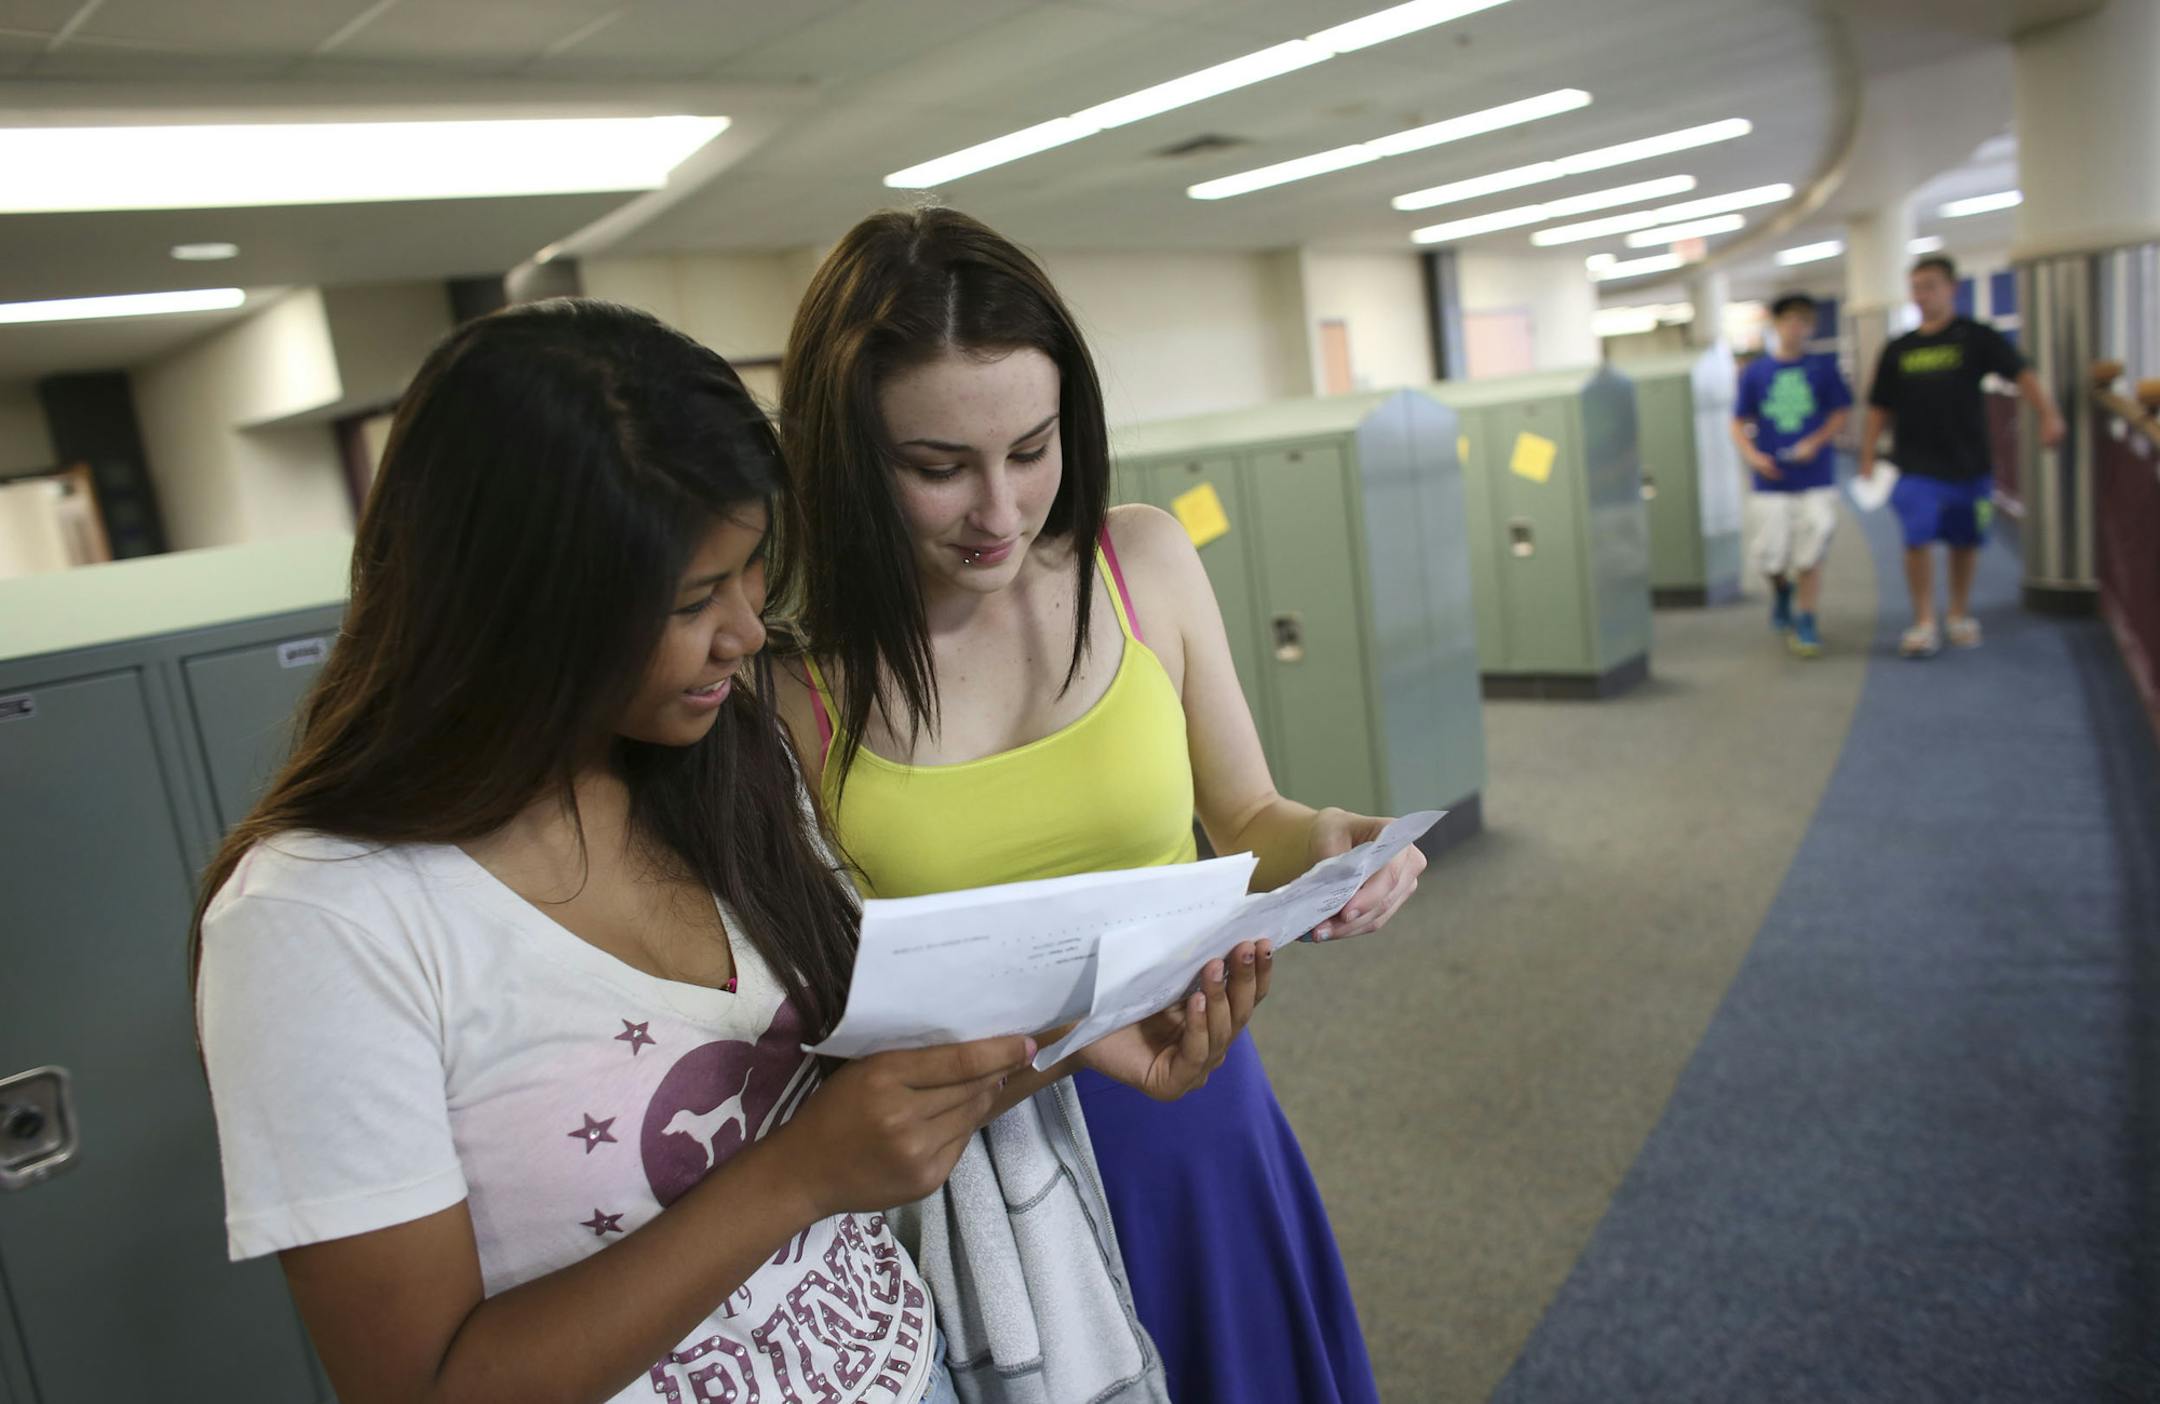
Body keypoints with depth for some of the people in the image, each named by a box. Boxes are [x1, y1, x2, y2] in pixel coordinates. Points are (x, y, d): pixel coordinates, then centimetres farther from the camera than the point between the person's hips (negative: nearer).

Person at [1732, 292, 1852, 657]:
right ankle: (1782, 591, 36)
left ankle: (1806, 625, 12)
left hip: (1815, 479, 0)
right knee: (1771, 558, 3)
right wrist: (1752, 455, -10)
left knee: (1809, 557, -1)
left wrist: (1815, 442, -14)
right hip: (1770, 481, 1)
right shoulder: (1755, 372, 2)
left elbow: (1840, 414, 3)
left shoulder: (1823, 368, 1)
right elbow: (1739, 423, 6)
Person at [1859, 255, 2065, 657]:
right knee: (1918, 539, -10)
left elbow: (2021, 374, -11)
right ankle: (1924, 624, 0)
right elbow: (1879, 409, 10)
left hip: (1969, 464, 0)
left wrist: (2048, 414, -27)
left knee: (1965, 541, 10)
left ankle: (1960, 615, 29)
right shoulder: (1898, 350, 6)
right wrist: (1867, 459, 4)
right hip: (1917, 468, 0)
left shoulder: (1977, 337, -1)